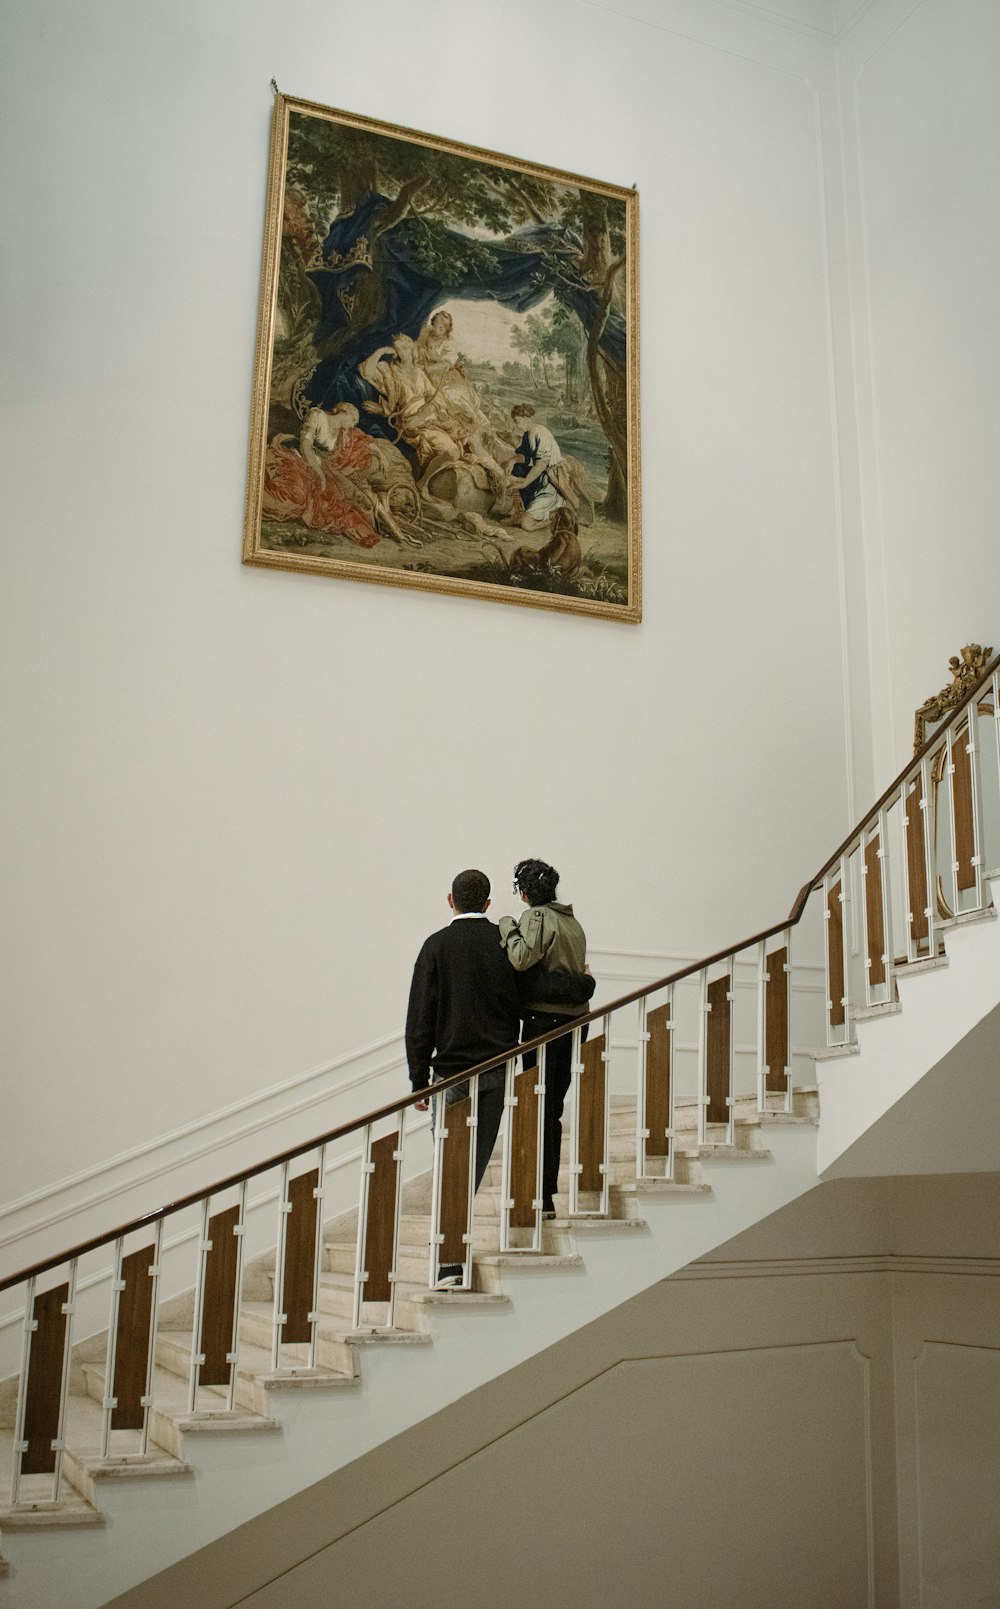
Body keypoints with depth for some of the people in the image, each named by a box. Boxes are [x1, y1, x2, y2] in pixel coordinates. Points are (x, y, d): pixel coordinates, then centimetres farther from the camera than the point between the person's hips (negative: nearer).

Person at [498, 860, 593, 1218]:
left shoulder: (537, 916, -7)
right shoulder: (572, 921, 17)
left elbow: (522, 958, -22)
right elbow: (577, 969, 14)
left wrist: (508, 927, -9)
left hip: (544, 1018, -8)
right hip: (573, 1019, 8)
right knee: (553, 1110, 14)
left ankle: (542, 1198, -1)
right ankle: (547, 1191, 19)